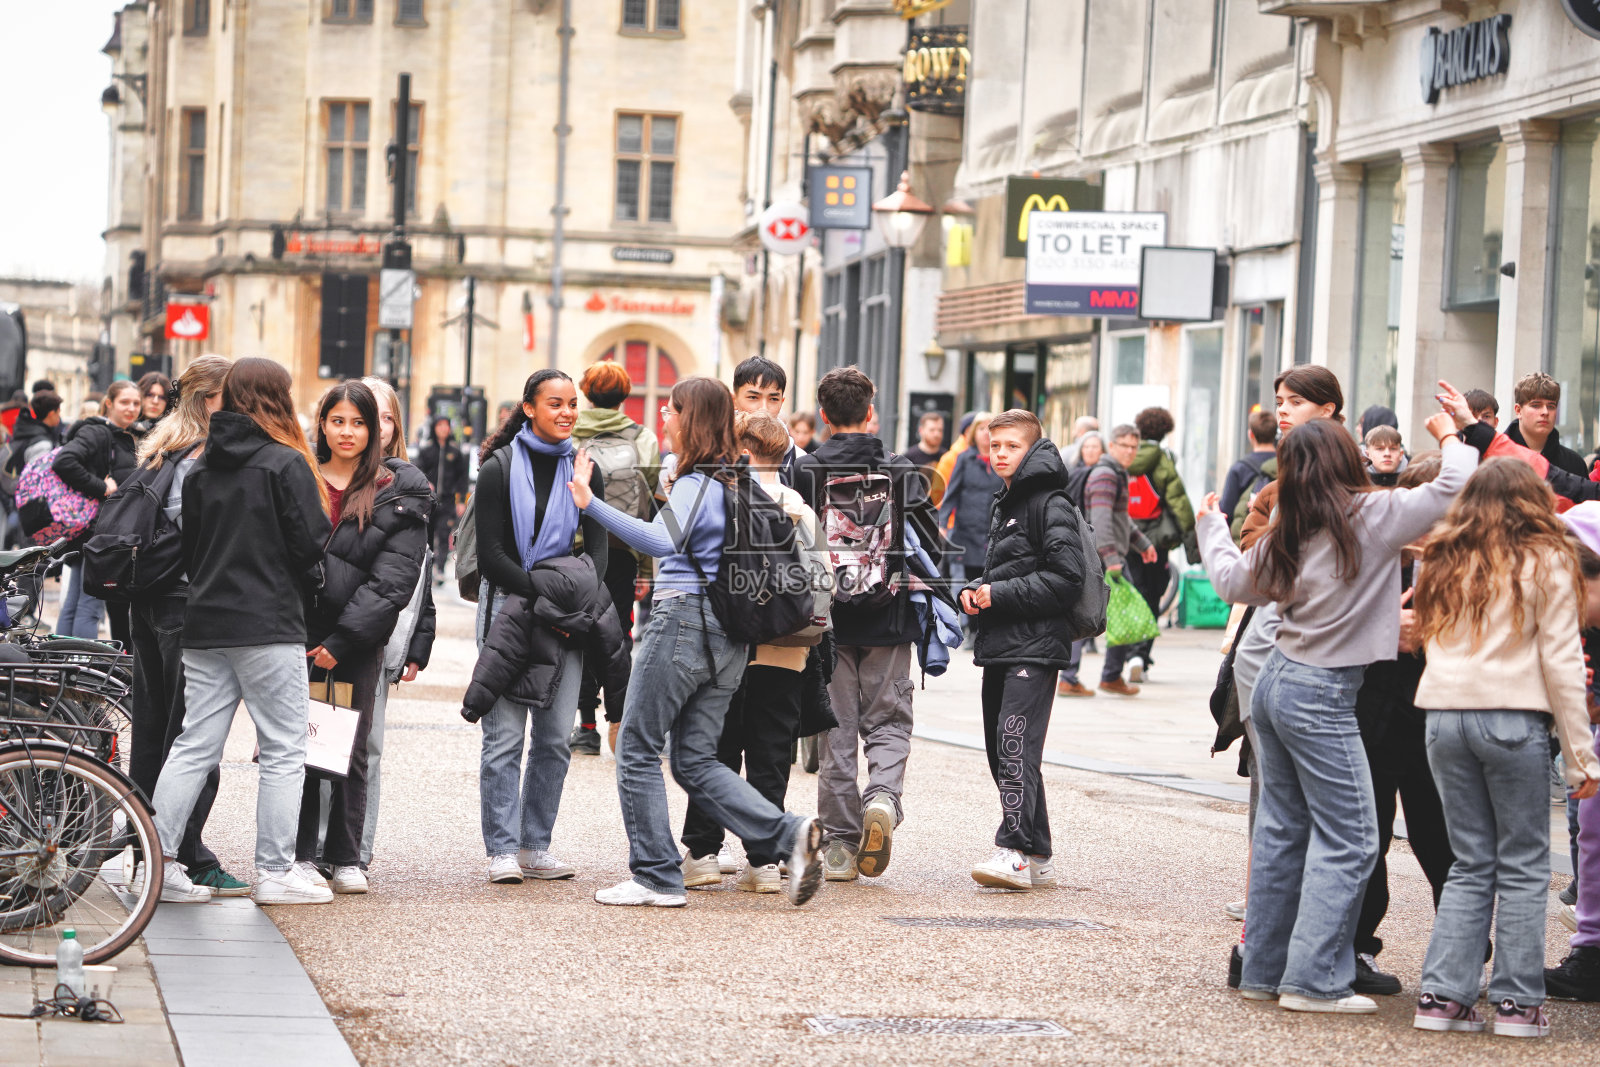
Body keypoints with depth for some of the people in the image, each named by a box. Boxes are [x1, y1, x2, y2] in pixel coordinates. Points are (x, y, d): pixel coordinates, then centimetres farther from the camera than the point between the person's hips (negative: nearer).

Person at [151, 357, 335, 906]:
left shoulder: (200, 469, 11)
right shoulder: (286, 464, -8)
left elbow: (187, 549, 14)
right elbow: (313, 543, -11)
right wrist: (307, 588, 8)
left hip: (204, 626, 6)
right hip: (269, 627, -6)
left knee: (194, 746, 8)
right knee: (283, 751, 0)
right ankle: (274, 873, -1)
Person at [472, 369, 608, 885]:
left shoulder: (584, 470, 10)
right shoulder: (500, 469, -2)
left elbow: (598, 547, 9)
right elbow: (491, 555, -7)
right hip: (508, 606, -4)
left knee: (556, 736, 2)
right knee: (504, 736, -6)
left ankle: (536, 847, 10)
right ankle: (502, 850, -2)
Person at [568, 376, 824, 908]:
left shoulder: (695, 482, -13)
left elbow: (663, 540, -31)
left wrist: (591, 504, -37)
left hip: (683, 620, -8)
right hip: (727, 634, 8)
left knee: (637, 750, 2)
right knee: (696, 762, 10)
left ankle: (656, 877, 1)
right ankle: (790, 834, -5)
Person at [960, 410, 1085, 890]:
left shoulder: (1051, 505, -8)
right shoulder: (1005, 505, 21)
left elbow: (1067, 577, -16)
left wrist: (1002, 594, -15)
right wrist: (974, 591, 10)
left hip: (1034, 648, -10)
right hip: (999, 648, 10)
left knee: (1016, 744, -17)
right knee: (1000, 748, 9)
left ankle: (1015, 851, -21)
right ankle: (1037, 858, 15)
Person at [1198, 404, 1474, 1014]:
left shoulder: (1288, 534, 5)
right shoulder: (1375, 516, -12)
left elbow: (1233, 581, 19)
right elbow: (1455, 485, -13)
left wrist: (1211, 528, 38)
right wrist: (1451, 438, 8)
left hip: (1276, 682, 7)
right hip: (1323, 695, -7)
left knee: (1282, 827, 13)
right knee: (1347, 840, -3)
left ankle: (1264, 969, 17)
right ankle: (1314, 980, -7)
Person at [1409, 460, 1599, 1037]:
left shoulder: (1446, 561, 12)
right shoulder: (1546, 562, -1)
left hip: (1445, 716, 4)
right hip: (1513, 718, -4)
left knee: (1470, 865, 11)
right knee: (1523, 868, 4)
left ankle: (1442, 994, 5)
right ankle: (1517, 1001, 4)